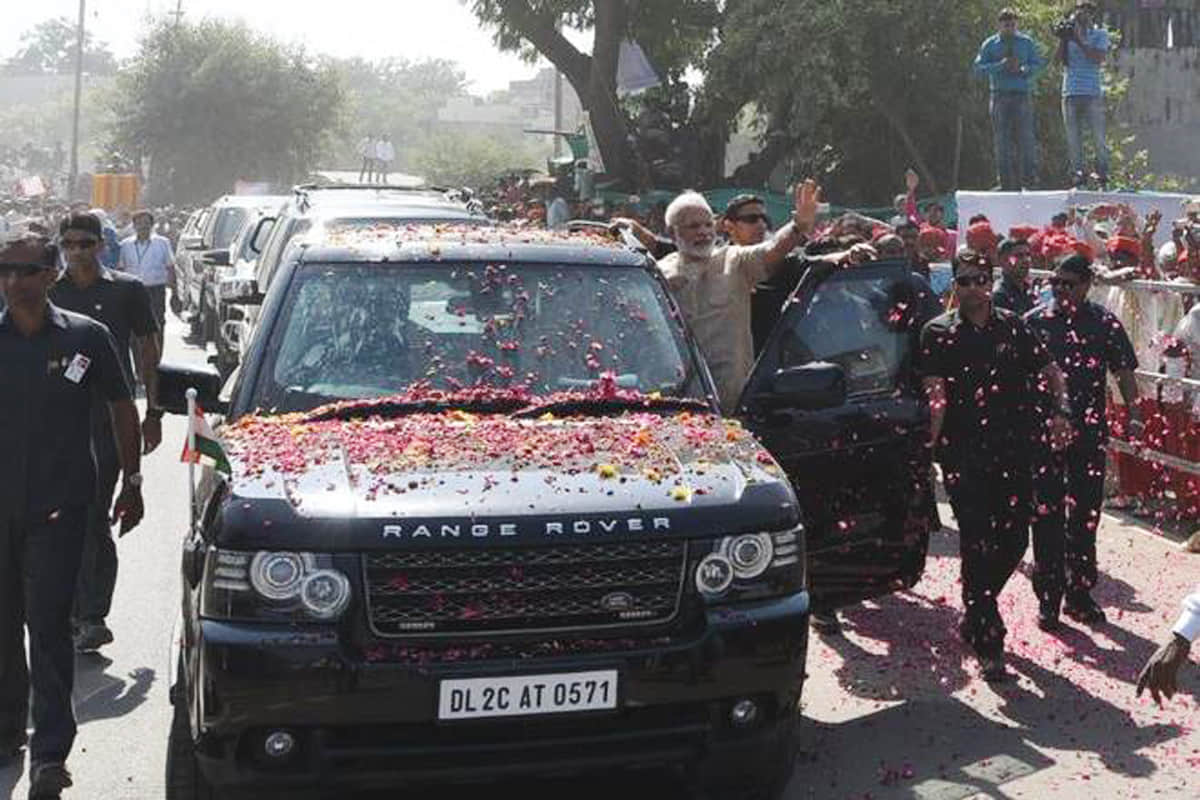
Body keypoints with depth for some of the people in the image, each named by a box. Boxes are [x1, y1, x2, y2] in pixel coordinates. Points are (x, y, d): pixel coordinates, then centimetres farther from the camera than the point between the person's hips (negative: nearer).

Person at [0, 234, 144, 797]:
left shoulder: (85, 338, -2)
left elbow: (122, 408, 8)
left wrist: (131, 482, 7)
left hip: (58, 507, -3)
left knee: (48, 626, -6)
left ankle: (50, 751, -3)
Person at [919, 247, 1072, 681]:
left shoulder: (1013, 327, 9)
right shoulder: (939, 332, -1)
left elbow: (1050, 370, 17)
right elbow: (937, 397, -8)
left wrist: (1062, 410, 0)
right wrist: (929, 447, -19)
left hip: (1013, 452, 4)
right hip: (964, 456, -4)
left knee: (1014, 540, 8)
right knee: (977, 545, -4)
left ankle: (975, 613, 33)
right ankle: (988, 643, 3)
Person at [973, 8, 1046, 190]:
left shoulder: (1026, 42, 11)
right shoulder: (990, 44, 9)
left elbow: (1039, 64, 8)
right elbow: (979, 68, 0)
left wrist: (1022, 68, -12)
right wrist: (1001, 65, -14)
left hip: (1023, 94, 0)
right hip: (1000, 95, 0)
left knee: (1025, 134, -11)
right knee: (1002, 138, -2)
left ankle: (1029, 175, -6)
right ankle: (1007, 181, 2)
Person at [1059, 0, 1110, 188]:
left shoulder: (1100, 34, 7)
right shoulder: (1070, 33, 14)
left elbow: (1099, 58, -9)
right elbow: (1060, 58, 2)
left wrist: (1079, 42, -15)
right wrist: (1062, 39, -11)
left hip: (1092, 94, -2)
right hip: (1071, 93, 2)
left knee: (1098, 138, -4)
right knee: (1073, 139, 1)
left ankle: (1102, 179, 3)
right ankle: (1078, 177, 6)